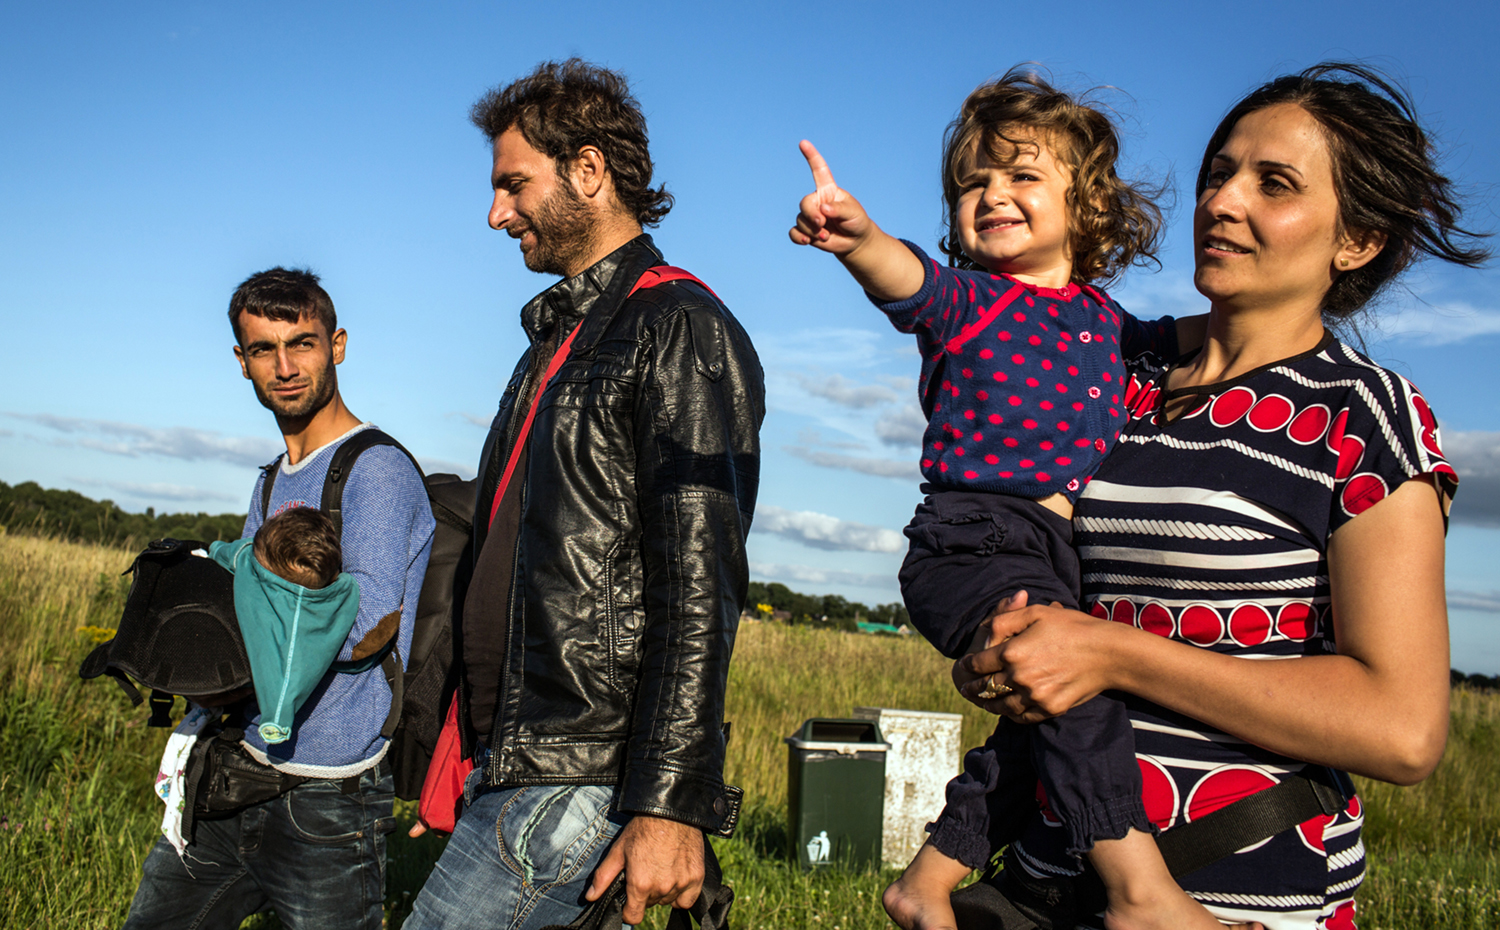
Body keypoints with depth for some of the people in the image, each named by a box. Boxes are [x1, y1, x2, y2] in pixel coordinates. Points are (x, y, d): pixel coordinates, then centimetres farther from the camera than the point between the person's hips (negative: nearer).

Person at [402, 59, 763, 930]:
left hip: (584, 781, -9)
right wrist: (461, 756, 21)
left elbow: (699, 587, -18)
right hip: (518, 762, 9)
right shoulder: (558, 338, 20)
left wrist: (672, 804, -22)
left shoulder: (679, 330, -9)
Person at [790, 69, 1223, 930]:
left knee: (1045, 733, 14)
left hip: (1063, 553, 7)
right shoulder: (964, 299, 1)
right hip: (975, 537, -7)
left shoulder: (1102, 317, 17)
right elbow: (906, 279, -22)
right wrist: (857, 236, -42)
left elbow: (1172, 341, 37)